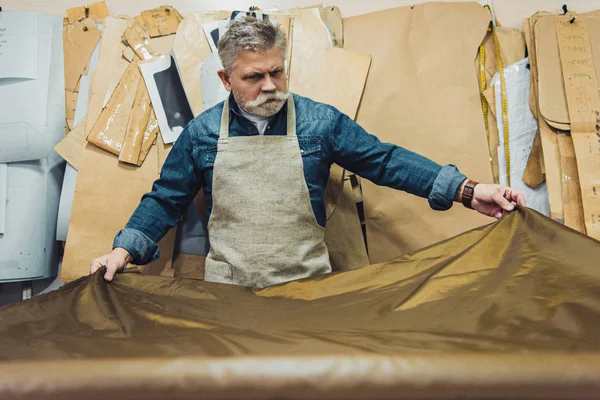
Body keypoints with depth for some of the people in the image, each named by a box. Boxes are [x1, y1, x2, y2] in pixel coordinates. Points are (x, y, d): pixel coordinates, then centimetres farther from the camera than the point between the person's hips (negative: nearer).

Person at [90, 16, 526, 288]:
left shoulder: (321, 121, -1)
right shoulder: (201, 132, 2)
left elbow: (385, 160, -3)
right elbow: (166, 200, 10)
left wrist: (466, 190, -10)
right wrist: (124, 250, -1)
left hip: (308, 286, 0)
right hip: (228, 292, 1)